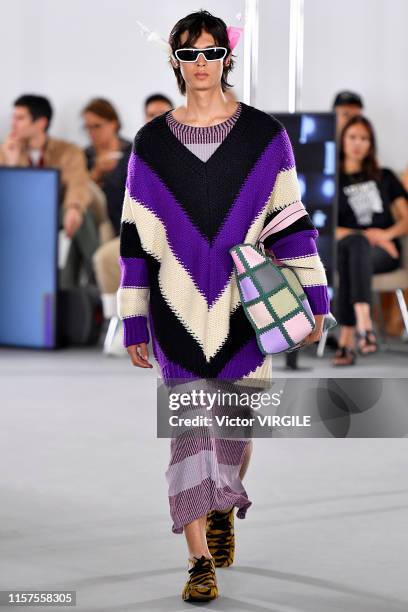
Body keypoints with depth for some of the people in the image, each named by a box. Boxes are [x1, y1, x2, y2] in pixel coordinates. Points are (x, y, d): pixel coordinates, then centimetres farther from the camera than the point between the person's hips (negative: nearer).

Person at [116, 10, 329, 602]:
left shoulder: (264, 136, 2)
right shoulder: (151, 143, 4)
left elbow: (290, 220, 3)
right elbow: (135, 237, 6)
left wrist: (313, 298, -3)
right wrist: (134, 322, 4)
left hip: (244, 309, 0)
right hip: (178, 314, 0)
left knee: (237, 428, 8)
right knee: (189, 433, -4)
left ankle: (222, 510, 39)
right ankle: (200, 560, 0)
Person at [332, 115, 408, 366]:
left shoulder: (385, 177, 21)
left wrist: (386, 234, -9)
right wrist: (365, 236, -12)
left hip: (385, 251, 0)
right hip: (345, 248, 0)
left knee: (354, 250, -37)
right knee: (354, 242, -39)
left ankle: (348, 338, -53)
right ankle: (364, 324, -57)